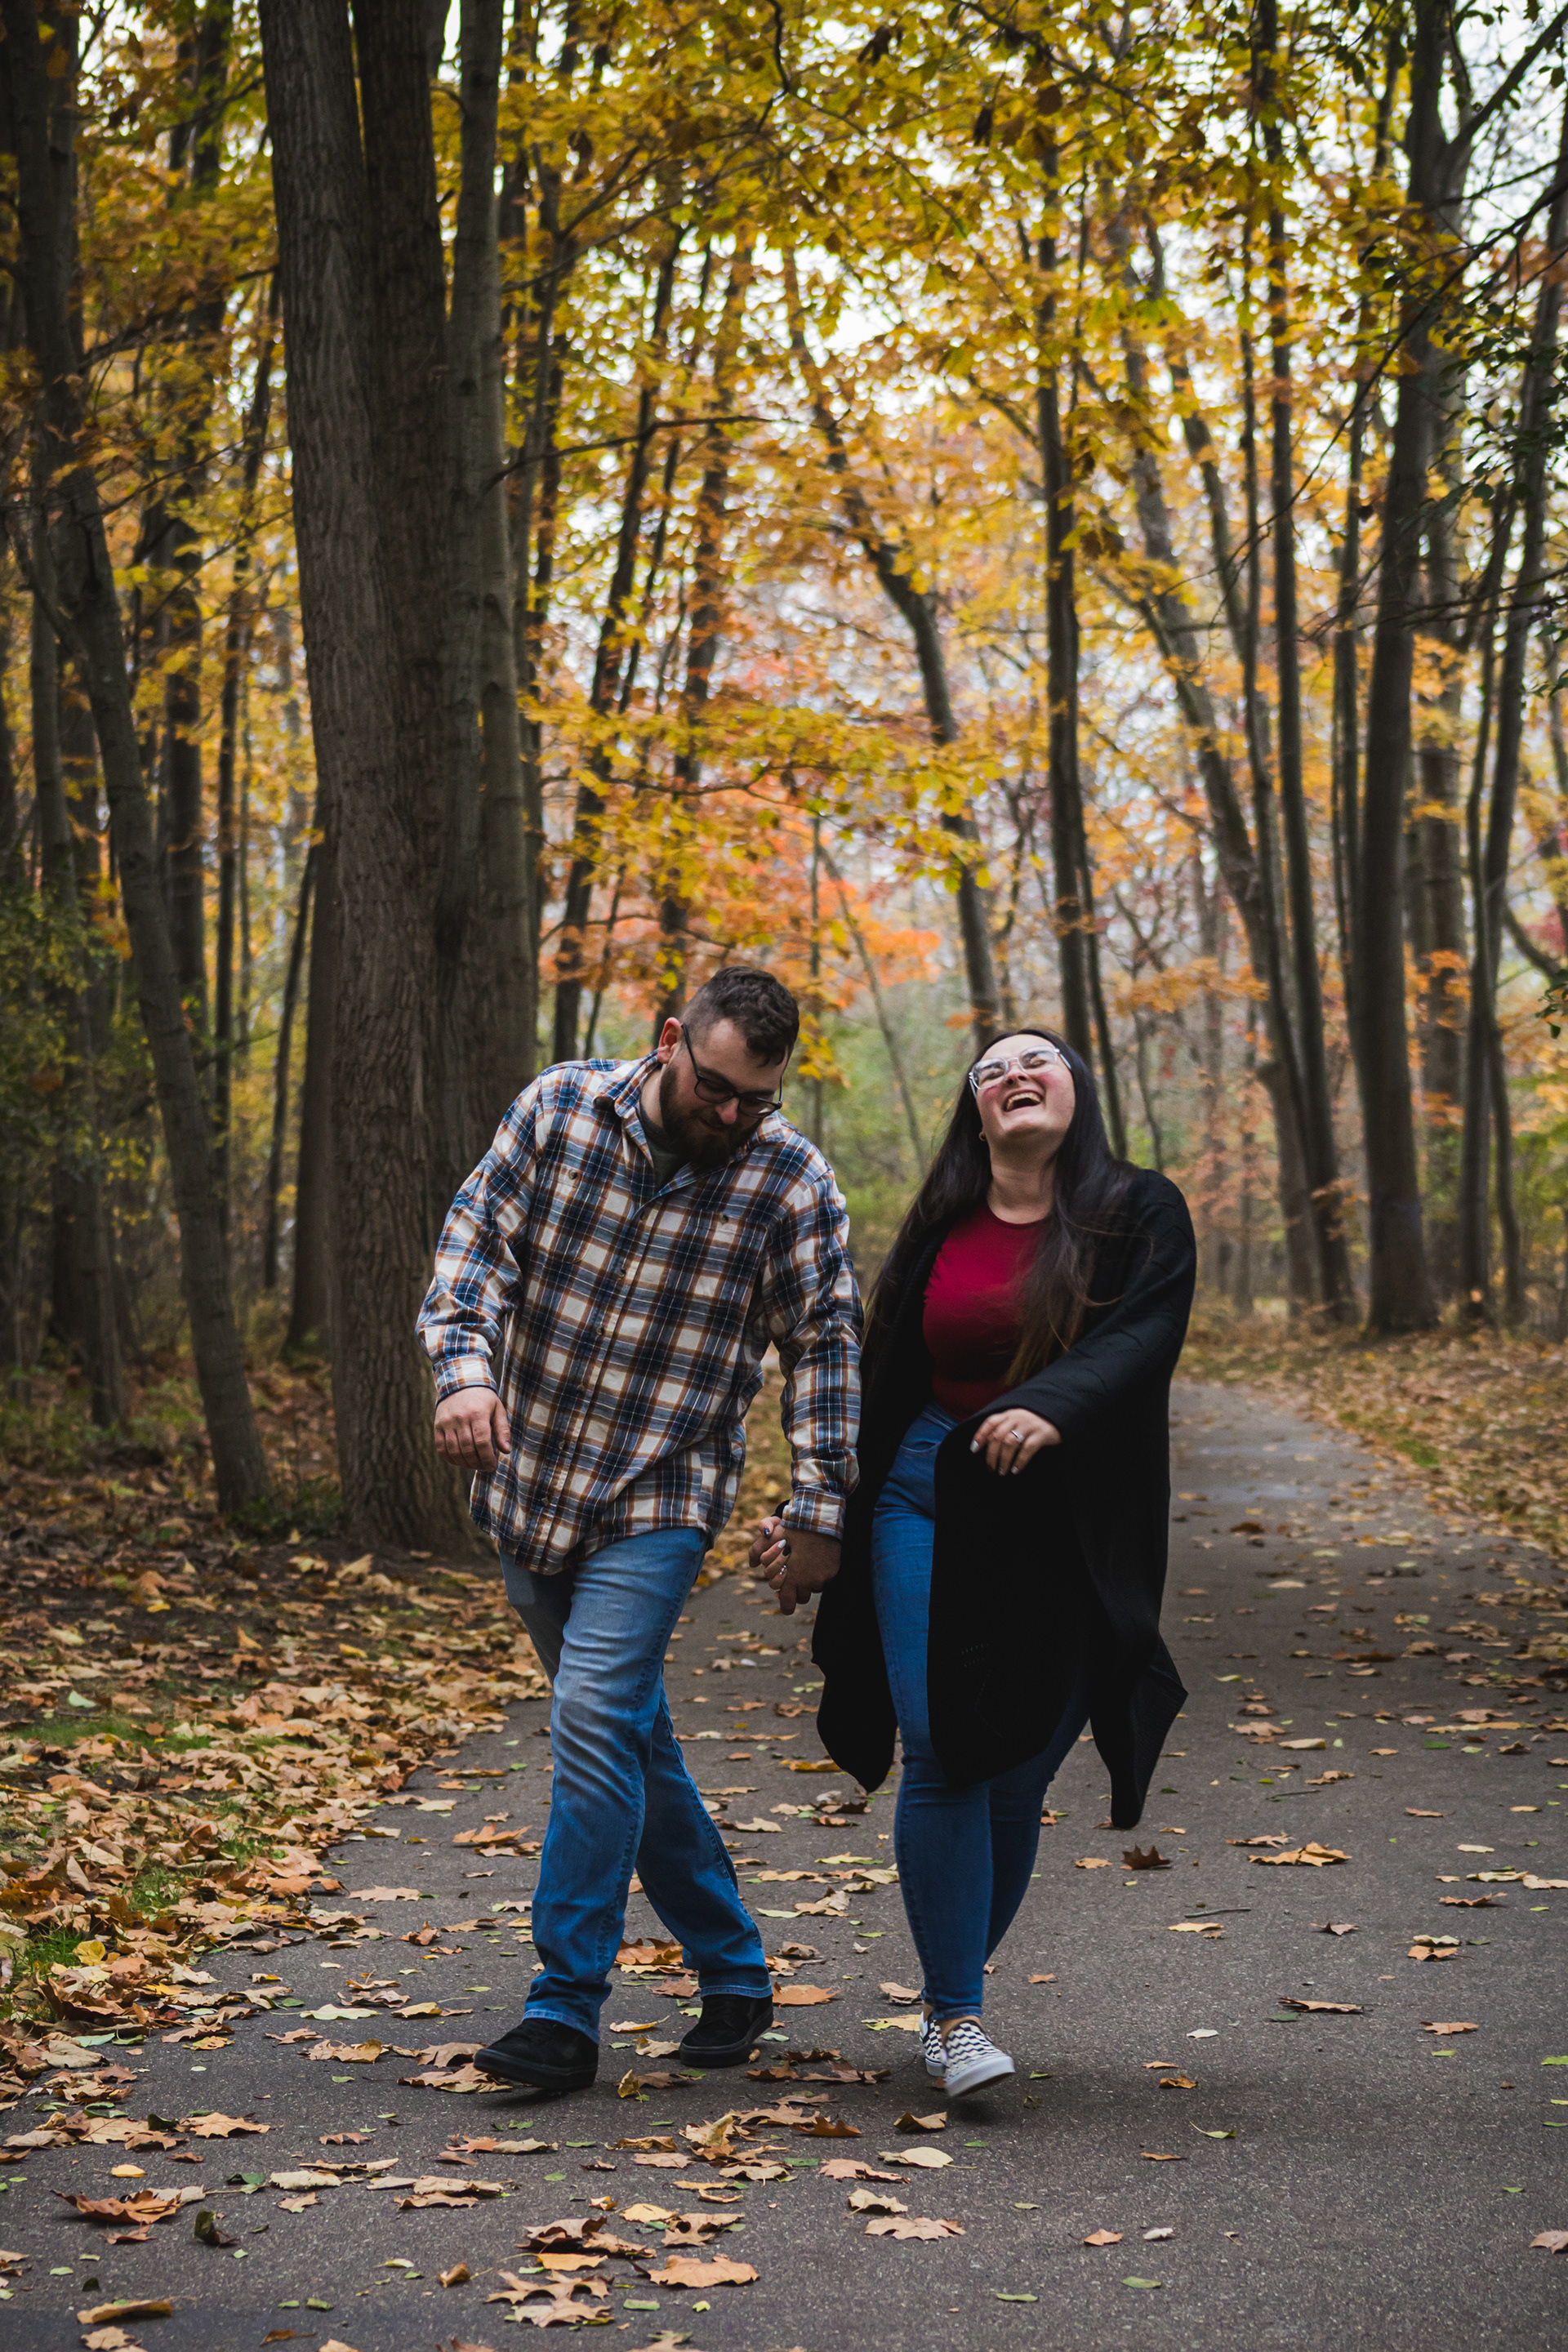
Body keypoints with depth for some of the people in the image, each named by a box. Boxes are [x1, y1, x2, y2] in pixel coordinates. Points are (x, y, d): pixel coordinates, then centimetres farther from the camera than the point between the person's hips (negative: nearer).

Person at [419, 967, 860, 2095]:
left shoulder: (794, 1182, -7)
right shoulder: (559, 1108, -3)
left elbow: (825, 1348, -3)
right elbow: (478, 1238, -3)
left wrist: (818, 1514, -6)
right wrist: (466, 1364, -21)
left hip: (658, 1500, -4)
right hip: (529, 1484, 4)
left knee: (597, 1721, -17)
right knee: (629, 1735, 12)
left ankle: (567, 2011, -10)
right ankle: (733, 1973, 25)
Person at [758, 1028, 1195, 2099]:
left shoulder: (1141, 1215, 4)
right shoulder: (939, 1231, 11)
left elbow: (1144, 1337, -14)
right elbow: (883, 1388, 17)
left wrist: (1052, 1404, -32)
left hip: (1066, 1532, -1)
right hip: (931, 1508, 1)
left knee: (1019, 1777, 1)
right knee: (944, 1758, -9)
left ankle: (957, 1994, 19)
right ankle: (954, 2015, -1)